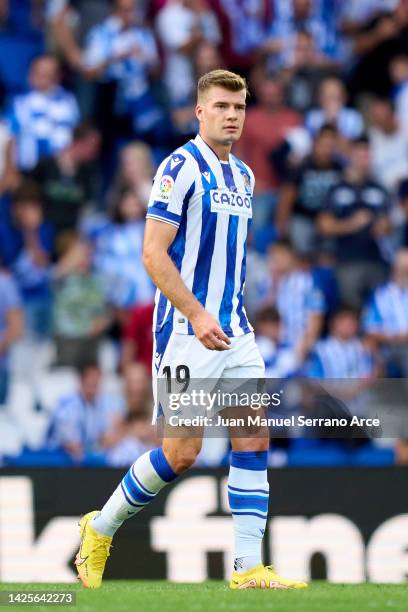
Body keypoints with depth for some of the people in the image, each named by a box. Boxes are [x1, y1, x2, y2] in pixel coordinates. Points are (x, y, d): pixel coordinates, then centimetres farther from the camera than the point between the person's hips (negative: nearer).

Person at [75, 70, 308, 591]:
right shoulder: (180, 168, -11)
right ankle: (100, 529, 14)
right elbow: (153, 254, -16)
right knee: (181, 452, -6)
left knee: (254, 440, -2)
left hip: (234, 330, 7)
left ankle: (248, 568, -2)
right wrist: (196, 315, -23)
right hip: (187, 332, -7)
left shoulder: (243, 176, 14)